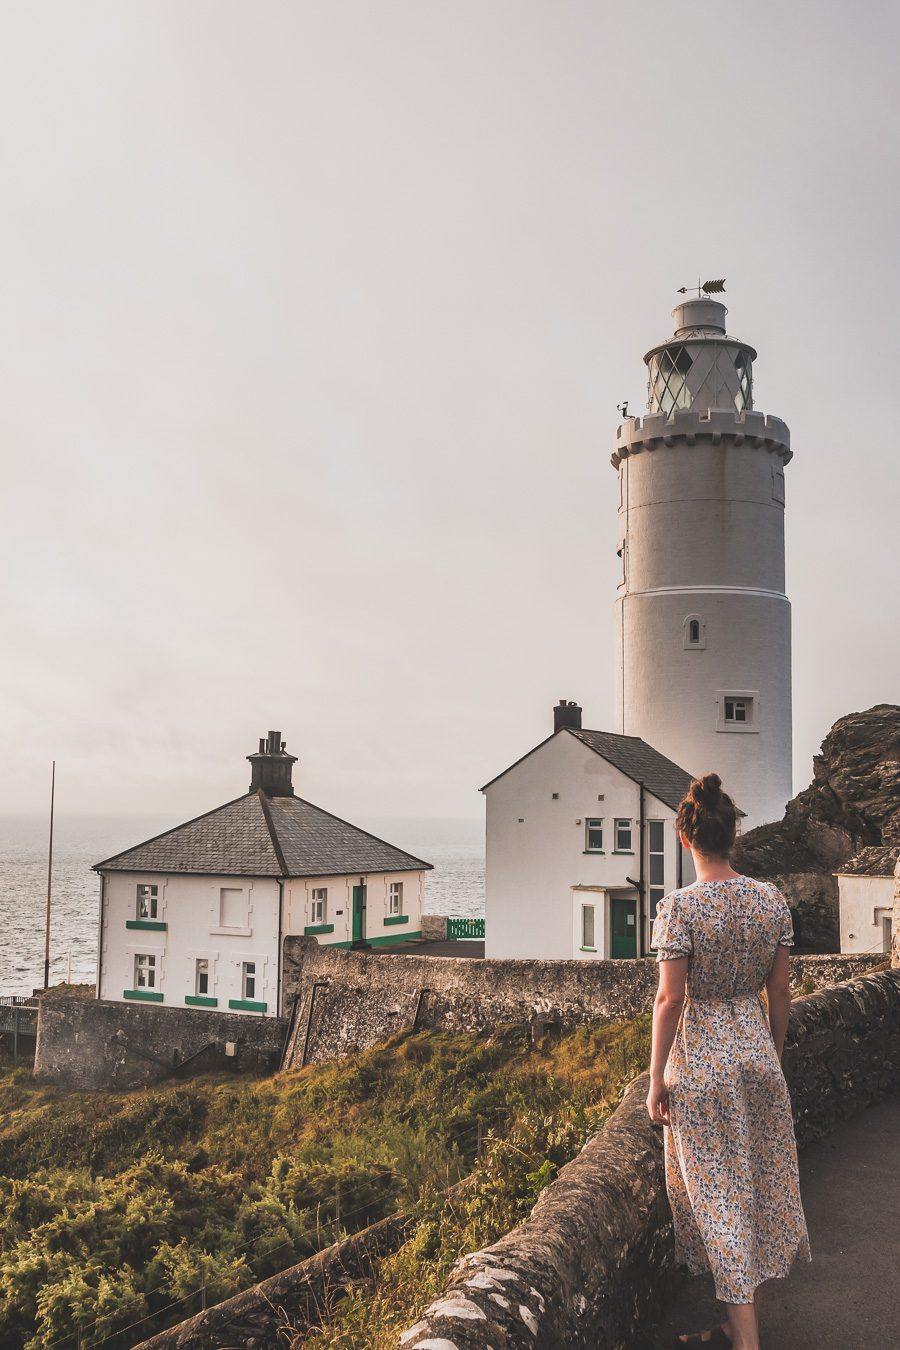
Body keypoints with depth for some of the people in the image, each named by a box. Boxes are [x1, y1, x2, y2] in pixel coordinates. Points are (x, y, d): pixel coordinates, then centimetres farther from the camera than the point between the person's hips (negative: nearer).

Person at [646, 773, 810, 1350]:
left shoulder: (679, 908, -17)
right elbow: (780, 990, 3)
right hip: (758, 1055, 5)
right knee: (760, 1187, 16)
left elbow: (669, 1000, -16)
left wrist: (656, 1079, -7)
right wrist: (775, 1056, 16)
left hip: (701, 1064, -5)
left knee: (718, 1196, 6)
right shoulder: (772, 899, -3)